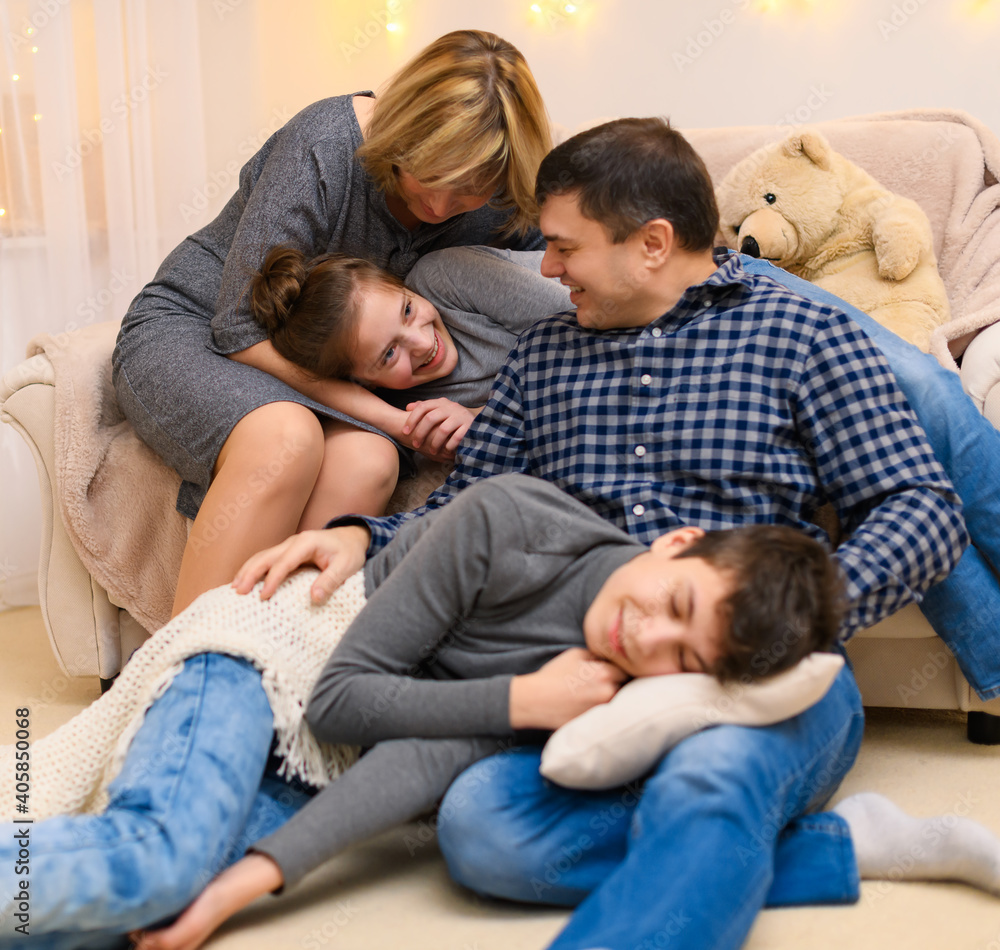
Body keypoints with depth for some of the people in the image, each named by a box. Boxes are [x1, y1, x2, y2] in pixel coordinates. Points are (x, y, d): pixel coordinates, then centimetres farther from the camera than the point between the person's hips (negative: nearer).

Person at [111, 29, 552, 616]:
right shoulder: (324, 147, -24)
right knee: (285, 436, -38)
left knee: (368, 462, -32)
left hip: (322, 367, 4)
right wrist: (391, 417, -27)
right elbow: (244, 328, -22)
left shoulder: (500, 210, -9)